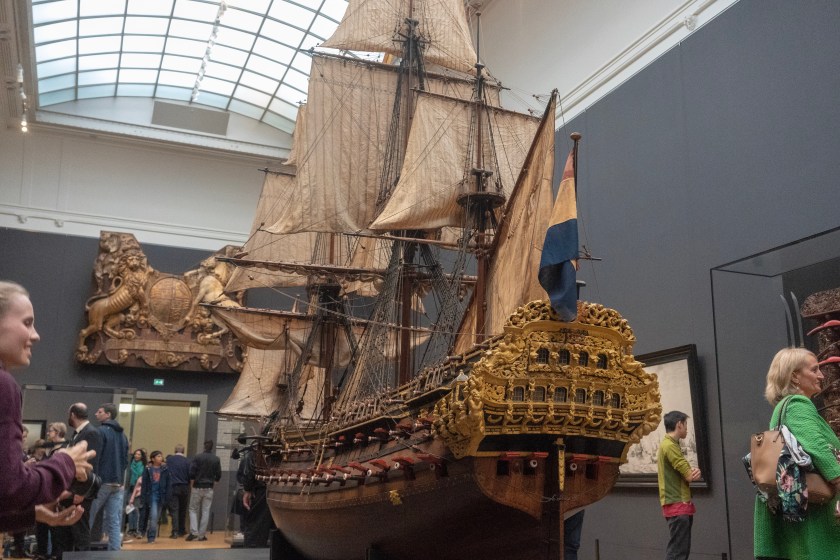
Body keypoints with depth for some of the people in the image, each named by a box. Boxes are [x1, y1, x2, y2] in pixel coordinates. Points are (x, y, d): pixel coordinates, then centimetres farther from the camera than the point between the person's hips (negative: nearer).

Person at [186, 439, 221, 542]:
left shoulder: (197, 457, -7)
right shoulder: (216, 459, 1)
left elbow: (191, 473, -9)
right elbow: (218, 475, 4)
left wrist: (193, 482, 4)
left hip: (197, 487, -2)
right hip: (209, 489, 2)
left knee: (193, 510, 9)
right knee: (205, 511, 6)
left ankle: (194, 532, -5)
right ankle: (202, 535, 6)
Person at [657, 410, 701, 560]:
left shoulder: (670, 444, 17)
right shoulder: (670, 446, -16)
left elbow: (687, 472, 15)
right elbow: (689, 476, -18)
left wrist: (695, 471, -8)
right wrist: (694, 472, 5)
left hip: (681, 504, 10)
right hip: (677, 505, -10)